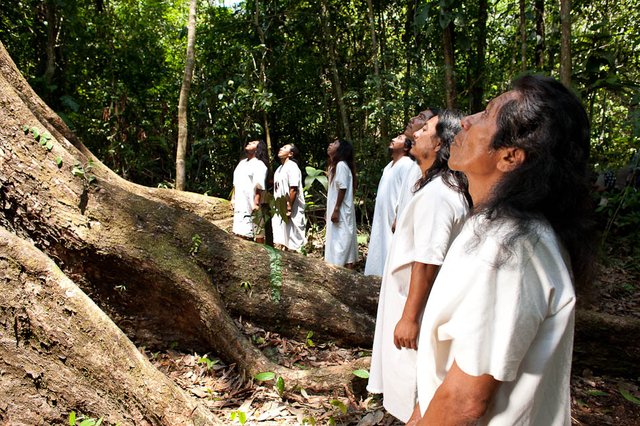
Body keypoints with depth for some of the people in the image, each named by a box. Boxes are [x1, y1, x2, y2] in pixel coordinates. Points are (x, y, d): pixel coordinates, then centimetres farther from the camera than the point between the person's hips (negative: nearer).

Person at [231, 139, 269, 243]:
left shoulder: (259, 165, -7)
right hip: (239, 204, 8)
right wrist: (233, 198, 17)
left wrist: (256, 203, -22)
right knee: (239, 234, 12)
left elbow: (259, 187, -15)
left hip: (250, 205, -8)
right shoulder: (242, 162, 19)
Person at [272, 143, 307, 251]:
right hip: (280, 210, 9)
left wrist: (289, 208, -22)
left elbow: (293, 189, -19)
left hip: (290, 210, -9)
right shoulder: (280, 169, 16)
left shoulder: (292, 167, -11)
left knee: (291, 242, -1)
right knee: (280, 242, 12)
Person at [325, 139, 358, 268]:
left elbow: (343, 189, -19)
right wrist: (330, 210, 17)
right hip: (337, 210, 9)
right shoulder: (334, 165, 15)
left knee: (343, 240, -7)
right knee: (338, 240, 11)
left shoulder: (341, 165, -13)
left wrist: (336, 210, -21)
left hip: (341, 211, -9)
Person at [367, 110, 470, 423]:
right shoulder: (445, 188, 9)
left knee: (414, 404, 6)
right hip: (419, 307, 10)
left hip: (417, 312, -10)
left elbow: (426, 263, -26)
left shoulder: (435, 195, -24)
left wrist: (409, 318, -22)